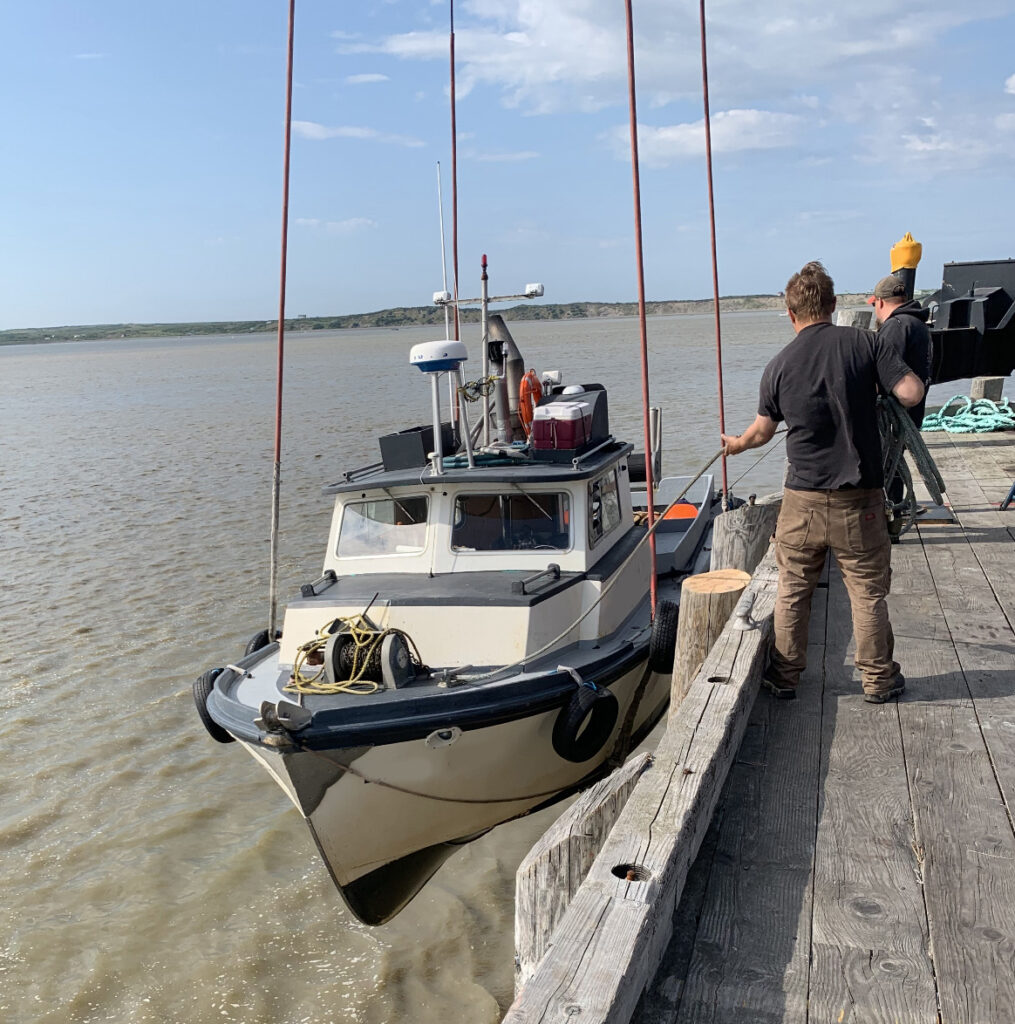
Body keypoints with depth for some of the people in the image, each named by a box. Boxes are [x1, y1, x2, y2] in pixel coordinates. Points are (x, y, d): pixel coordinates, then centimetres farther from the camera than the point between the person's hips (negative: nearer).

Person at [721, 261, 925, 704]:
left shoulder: (779, 366, -1)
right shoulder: (866, 343, -7)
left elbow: (762, 429, 11)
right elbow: (912, 393, -14)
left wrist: (736, 443, 33)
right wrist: (879, 384, 8)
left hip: (802, 500, 1)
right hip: (859, 500, -1)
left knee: (792, 591, 14)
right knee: (868, 592, 11)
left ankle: (785, 675, 24)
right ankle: (879, 679, 23)